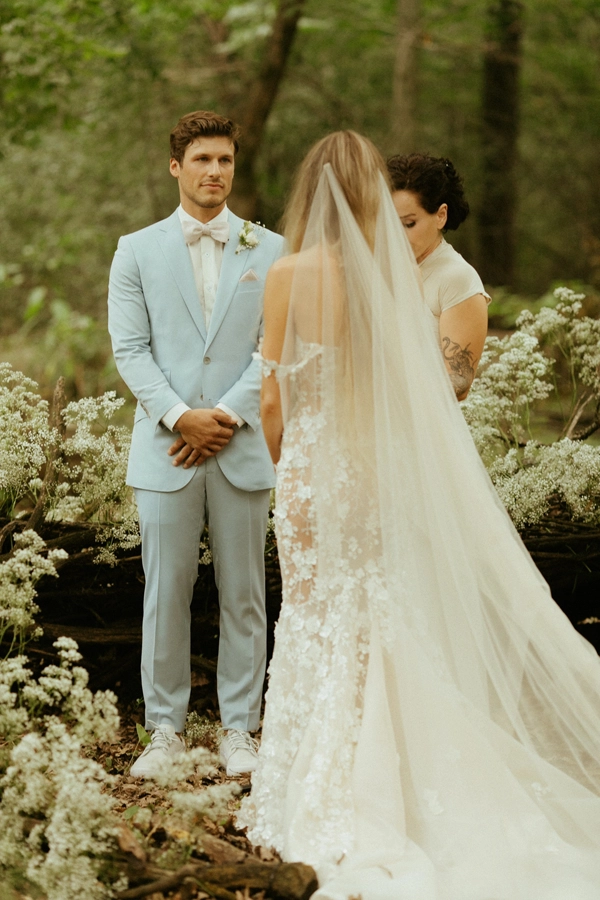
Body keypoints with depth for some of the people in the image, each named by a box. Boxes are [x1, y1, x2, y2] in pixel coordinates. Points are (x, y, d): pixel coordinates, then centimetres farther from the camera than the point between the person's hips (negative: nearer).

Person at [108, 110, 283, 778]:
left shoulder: (269, 252, 7)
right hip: (165, 450, 0)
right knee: (165, 595, 3)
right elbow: (130, 349, 1)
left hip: (243, 449, 0)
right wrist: (180, 417, -12)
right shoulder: (137, 252, 7)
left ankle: (238, 729, 14)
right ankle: (165, 728, 13)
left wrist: (226, 416, -11)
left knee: (243, 597, 5)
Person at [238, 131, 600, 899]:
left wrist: (278, 459, 15)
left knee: (318, 624, 5)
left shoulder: (290, 275, -9)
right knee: (380, 623, 12)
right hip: (389, 469, 3)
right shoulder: (397, 273, -2)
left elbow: (275, 395, -3)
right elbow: (419, 389, 3)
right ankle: (380, 797, 18)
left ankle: (321, 805, 10)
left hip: (315, 468, -3)